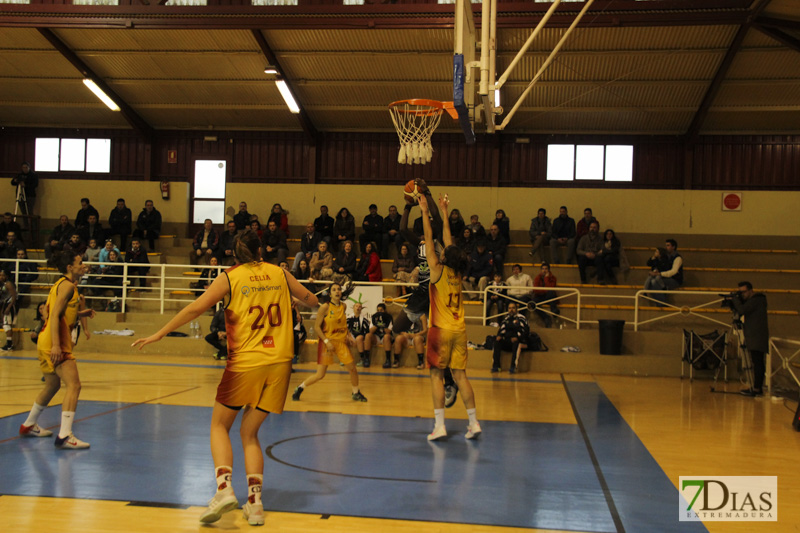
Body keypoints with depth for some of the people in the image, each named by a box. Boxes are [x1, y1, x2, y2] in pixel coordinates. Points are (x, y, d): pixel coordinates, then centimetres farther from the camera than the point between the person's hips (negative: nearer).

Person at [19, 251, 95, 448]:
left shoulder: (62, 284, 19)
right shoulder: (68, 285, -11)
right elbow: (54, 315, -19)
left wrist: (80, 314, 15)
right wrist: (56, 345, -26)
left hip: (47, 341, 11)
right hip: (54, 342, -11)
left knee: (52, 385, 24)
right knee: (74, 385, -16)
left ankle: (28, 426, 38)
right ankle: (64, 435, -23)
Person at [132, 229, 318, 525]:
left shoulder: (230, 277, 0)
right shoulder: (279, 273, 8)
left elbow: (196, 308, -4)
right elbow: (309, 299, 20)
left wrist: (159, 334, 3)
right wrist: (318, 303, 44)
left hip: (245, 361, -3)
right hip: (279, 361, 3)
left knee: (219, 426, 14)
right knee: (249, 433, 14)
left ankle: (224, 488, -6)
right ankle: (254, 502, 6)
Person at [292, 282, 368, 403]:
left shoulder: (344, 306, 6)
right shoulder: (325, 307, -10)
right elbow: (317, 327, -10)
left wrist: (349, 335, 7)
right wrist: (327, 341, -18)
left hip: (341, 341, 5)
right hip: (327, 341, -4)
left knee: (353, 369, -1)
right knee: (320, 375, -6)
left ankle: (356, 393, 23)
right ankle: (299, 389, 16)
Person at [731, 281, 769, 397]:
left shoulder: (755, 301, -12)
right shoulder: (756, 300, 19)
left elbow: (742, 310, -23)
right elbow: (741, 311, 21)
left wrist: (735, 300, -8)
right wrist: (735, 303, 6)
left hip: (756, 338, -10)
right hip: (756, 337, 10)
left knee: (757, 363, -11)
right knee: (759, 363, 11)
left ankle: (756, 389, -13)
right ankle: (759, 387, 16)